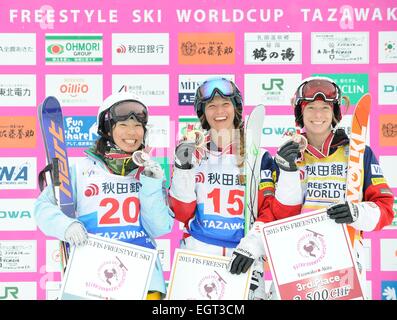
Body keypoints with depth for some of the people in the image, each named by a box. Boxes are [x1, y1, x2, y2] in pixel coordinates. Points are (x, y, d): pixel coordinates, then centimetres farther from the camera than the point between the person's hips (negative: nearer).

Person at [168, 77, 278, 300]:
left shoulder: (258, 157, 2)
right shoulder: (192, 153, 5)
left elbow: (270, 210, 0)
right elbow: (182, 214, 2)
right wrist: (183, 170, -10)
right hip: (197, 252, 1)